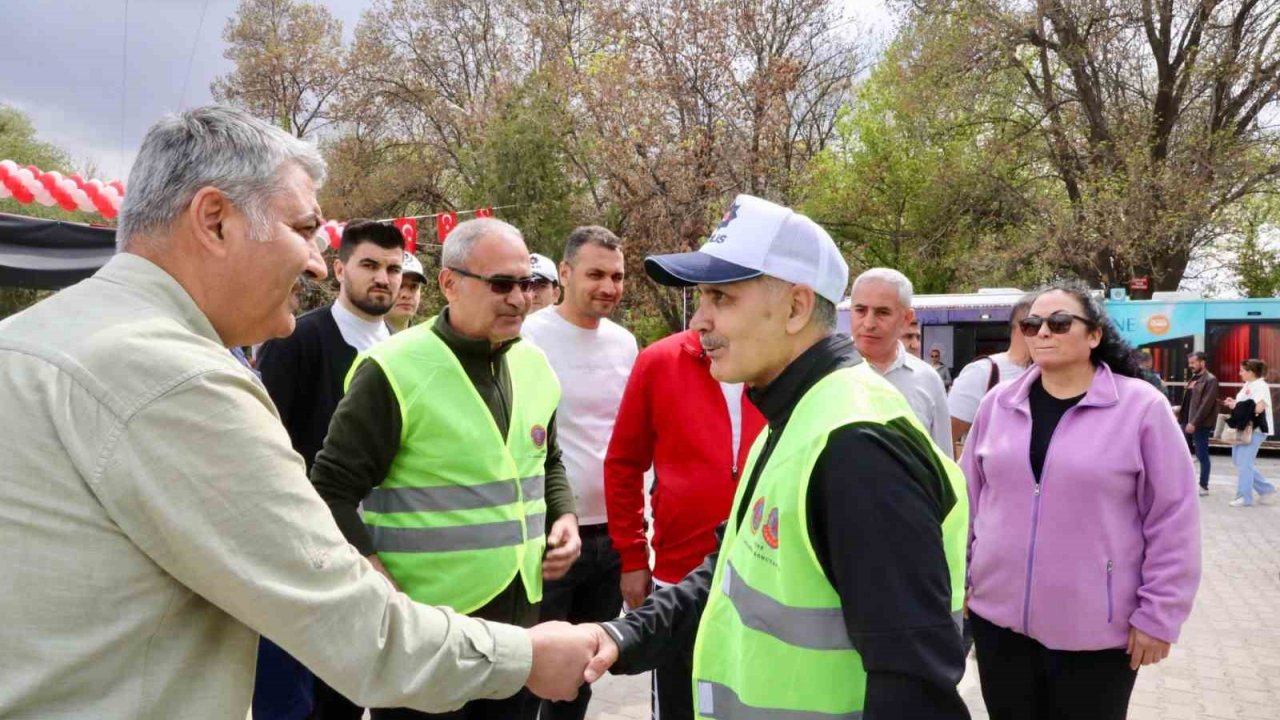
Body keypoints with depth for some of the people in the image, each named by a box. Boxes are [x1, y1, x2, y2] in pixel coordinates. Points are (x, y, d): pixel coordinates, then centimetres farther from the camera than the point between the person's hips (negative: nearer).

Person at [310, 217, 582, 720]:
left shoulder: (533, 364, 6)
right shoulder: (396, 371, -16)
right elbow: (332, 490, -14)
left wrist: (563, 518, 2)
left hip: (520, 615, 6)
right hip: (425, 626, -6)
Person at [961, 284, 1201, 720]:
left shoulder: (1141, 407, -7)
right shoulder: (998, 403, 2)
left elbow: (1172, 518, -6)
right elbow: (969, 496, 9)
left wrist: (1158, 615, -6)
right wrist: (959, 578, 11)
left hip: (1096, 629, -3)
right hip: (999, 616, 3)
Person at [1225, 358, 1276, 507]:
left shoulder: (1261, 386, -14)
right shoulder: (1248, 385, 13)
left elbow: (1258, 408, -28)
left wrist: (1237, 406, -20)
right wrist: (1234, 403, 3)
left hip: (1255, 430, -10)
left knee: (1244, 462, -6)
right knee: (1238, 461, 12)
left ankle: (1244, 497, 3)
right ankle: (1266, 489, 23)